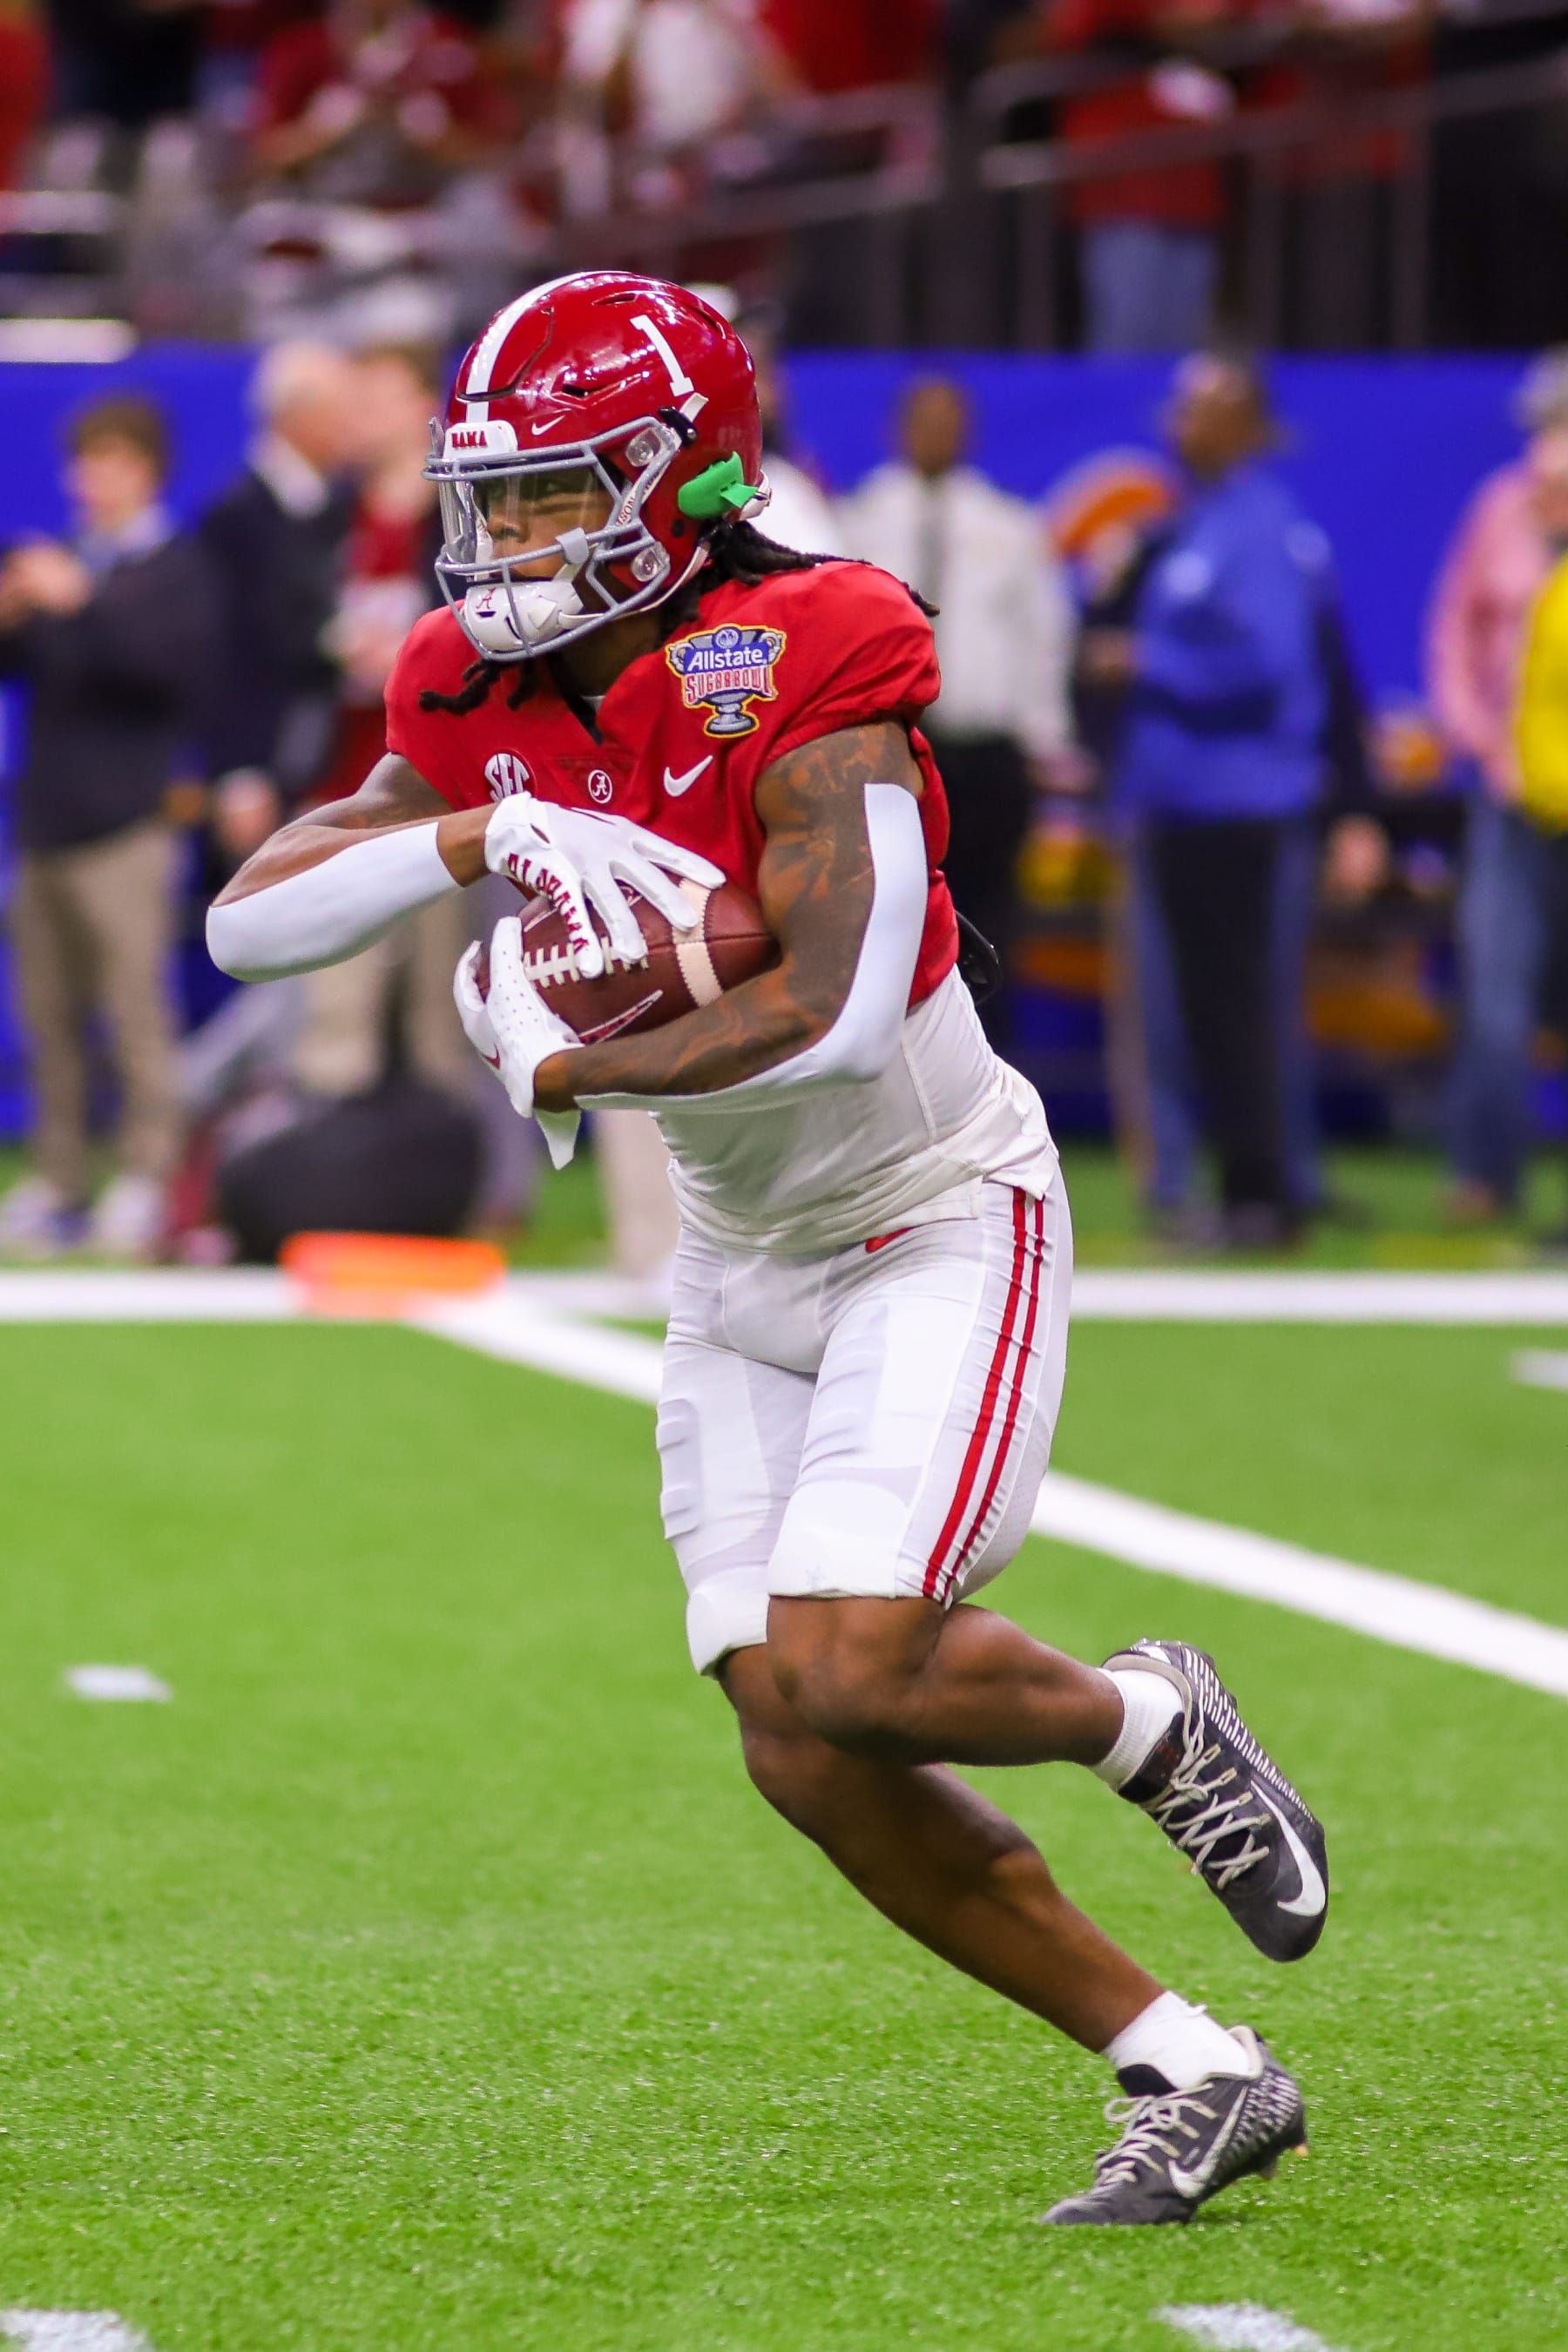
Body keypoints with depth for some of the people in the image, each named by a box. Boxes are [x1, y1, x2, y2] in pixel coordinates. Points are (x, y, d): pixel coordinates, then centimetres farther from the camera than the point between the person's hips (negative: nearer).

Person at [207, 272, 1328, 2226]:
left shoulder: (795, 678, -24)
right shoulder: (489, 707, -4)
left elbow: (838, 1013, -32)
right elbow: (249, 919, -10)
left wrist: (559, 1068, -22)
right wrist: (475, 840, -26)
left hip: (943, 1224, -7)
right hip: (745, 1267, 7)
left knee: (844, 1673, -20)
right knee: (806, 1757, -1)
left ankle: (1147, 1721, 12)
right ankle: (1190, 2075, 10)